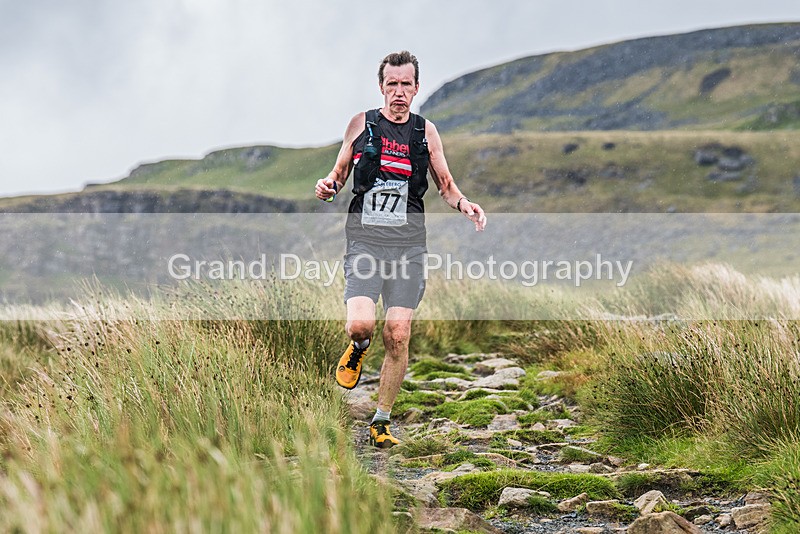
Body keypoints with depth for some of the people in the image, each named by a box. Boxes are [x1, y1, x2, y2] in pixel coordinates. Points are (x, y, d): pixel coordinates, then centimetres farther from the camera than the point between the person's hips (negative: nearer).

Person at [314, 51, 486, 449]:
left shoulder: (425, 131, 10)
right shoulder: (361, 124, 7)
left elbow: (445, 184, 17)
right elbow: (340, 172, 17)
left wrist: (463, 204, -4)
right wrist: (328, 186, -6)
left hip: (408, 243, 1)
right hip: (365, 239, -1)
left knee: (398, 336, -4)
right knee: (360, 324, -20)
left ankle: (382, 421, 12)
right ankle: (357, 351, 19)